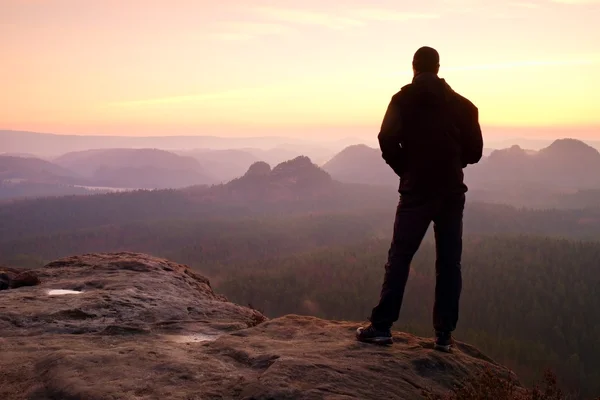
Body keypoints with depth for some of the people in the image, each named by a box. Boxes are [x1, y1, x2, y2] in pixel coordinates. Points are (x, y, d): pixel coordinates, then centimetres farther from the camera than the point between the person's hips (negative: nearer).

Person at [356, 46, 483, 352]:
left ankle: (381, 326, 1)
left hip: (416, 190, -2)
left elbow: (387, 140, -13)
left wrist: (404, 169, 4)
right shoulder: (461, 104, 7)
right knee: (449, 263, 6)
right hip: (452, 192, 2)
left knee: (399, 259, 2)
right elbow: (474, 151, 6)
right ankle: (444, 334, 7)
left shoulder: (404, 100, 0)